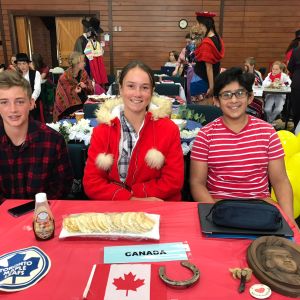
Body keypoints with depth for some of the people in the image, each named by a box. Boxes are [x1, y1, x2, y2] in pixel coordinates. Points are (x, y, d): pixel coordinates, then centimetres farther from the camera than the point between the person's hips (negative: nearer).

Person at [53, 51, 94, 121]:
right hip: (69, 106, -5)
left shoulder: (83, 73, 4)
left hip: (83, 103, 5)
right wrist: (74, 92, -20)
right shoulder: (64, 77, -10)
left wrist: (85, 87, -14)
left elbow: (91, 90, 5)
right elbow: (63, 95, -7)